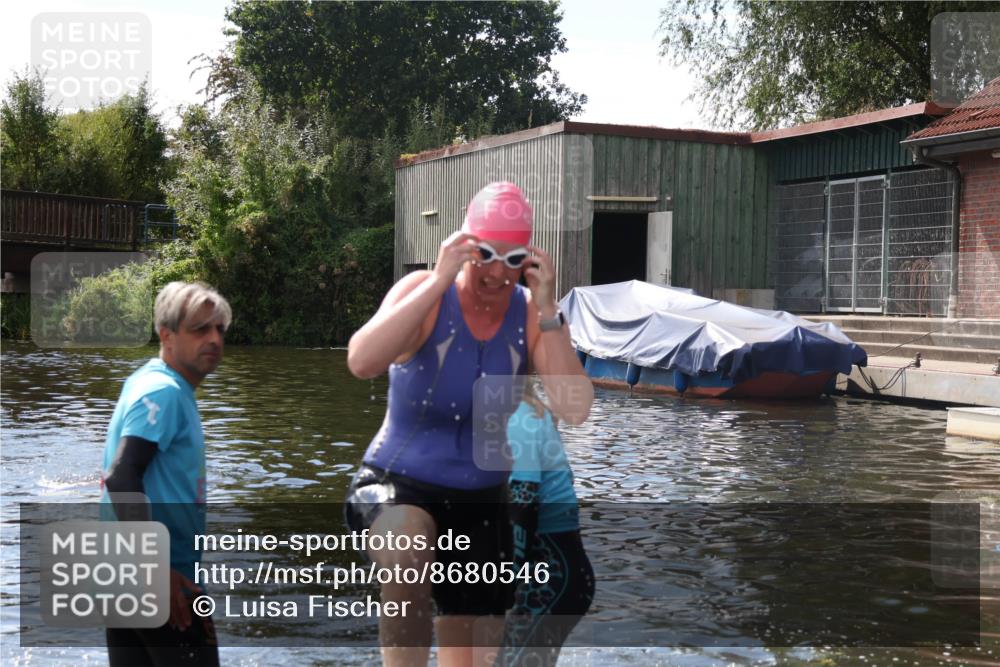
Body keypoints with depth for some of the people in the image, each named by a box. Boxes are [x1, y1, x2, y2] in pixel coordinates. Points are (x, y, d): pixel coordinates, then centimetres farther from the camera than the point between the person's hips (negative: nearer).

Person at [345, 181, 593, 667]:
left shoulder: (531, 315, -7)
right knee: (409, 555, -39)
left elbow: (574, 411, -19)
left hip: (480, 501, 4)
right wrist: (441, 280, -33)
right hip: (396, 483, -3)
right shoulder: (425, 292, -13)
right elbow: (360, 362, -32)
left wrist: (546, 311, -25)